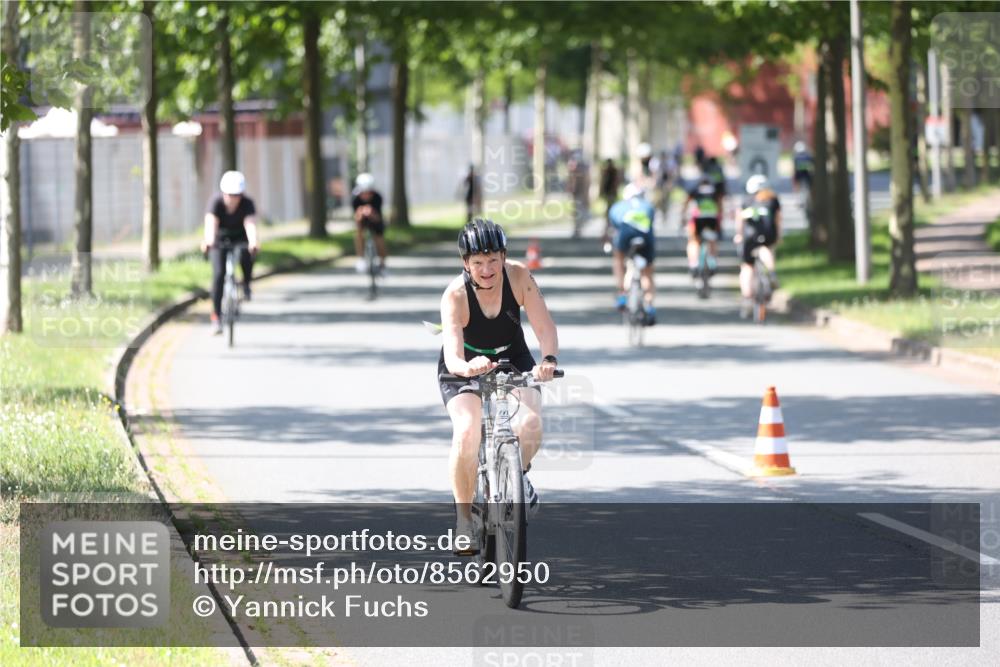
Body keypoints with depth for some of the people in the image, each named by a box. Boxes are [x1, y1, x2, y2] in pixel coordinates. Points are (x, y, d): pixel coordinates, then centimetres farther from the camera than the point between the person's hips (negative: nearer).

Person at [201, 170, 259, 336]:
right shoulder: (216, 203, -28)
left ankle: (246, 285, 0)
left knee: (246, 257, -32)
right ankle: (216, 318, -9)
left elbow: (250, 224, -42)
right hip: (220, 239, 0)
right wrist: (209, 241, -64)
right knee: (218, 274, -16)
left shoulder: (247, 204, -27)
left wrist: (253, 242, -63)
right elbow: (211, 223, -43)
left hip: (240, 237, 0)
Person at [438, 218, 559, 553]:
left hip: (513, 359, 2)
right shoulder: (455, 294, -30)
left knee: (531, 422, -25)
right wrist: (468, 368, -62)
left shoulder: (518, 276, -24)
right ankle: (464, 516, -6)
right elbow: (453, 356, -39)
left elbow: (544, 326, -26)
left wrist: (549, 359, -47)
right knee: (466, 433, -26)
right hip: (464, 368, -2)